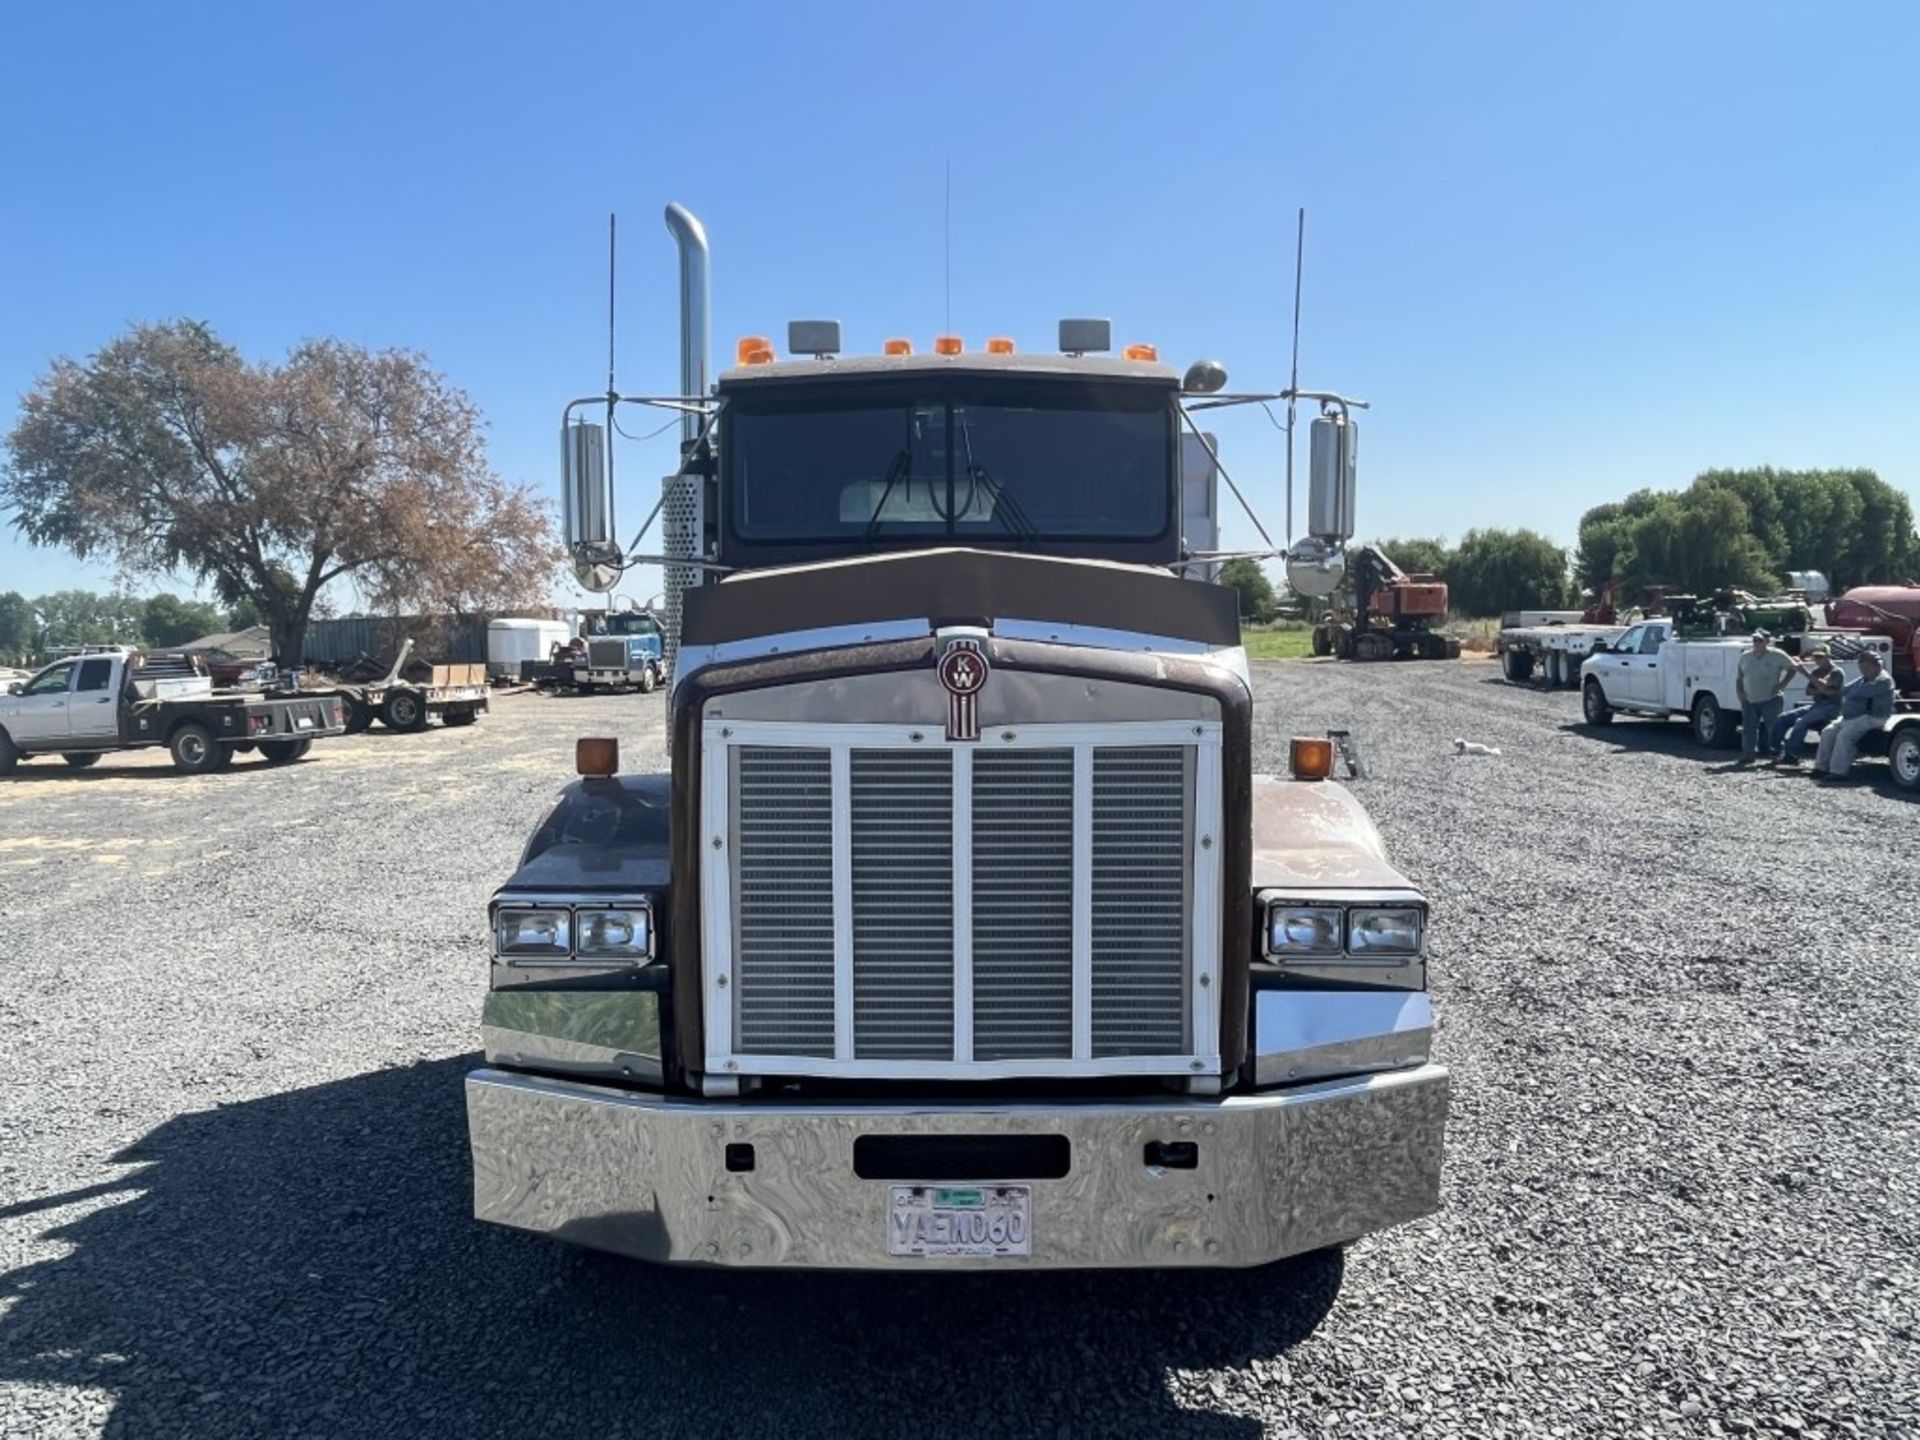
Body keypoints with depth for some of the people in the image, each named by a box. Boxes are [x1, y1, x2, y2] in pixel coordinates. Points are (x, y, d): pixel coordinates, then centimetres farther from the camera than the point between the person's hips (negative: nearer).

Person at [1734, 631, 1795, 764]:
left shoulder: (1777, 656, -2)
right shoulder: (1745, 657, 11)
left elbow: (1792, 669, 3)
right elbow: (1739, 678, 17)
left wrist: (1781, 685, -5)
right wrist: (1740, 692, 3)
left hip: (1770, 700, -4)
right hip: (1750, 701, 4)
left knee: (1773, 728, -2)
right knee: (1748, 728, 0)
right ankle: (1748, 754, 4)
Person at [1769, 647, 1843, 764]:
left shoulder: (1836, 672, -7)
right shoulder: (1817, 671, 17)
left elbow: (1824, 686, -25)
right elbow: (1808, 691, 12)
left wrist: (1806, 673, -28)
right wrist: (1822, 691, -9)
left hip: (1830, 706, -8)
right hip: (1816, 705, 9)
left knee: (1801, 722, -31)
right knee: (1783, 718, -5)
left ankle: (1791, 755, -30)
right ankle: (1774, 749, -8)